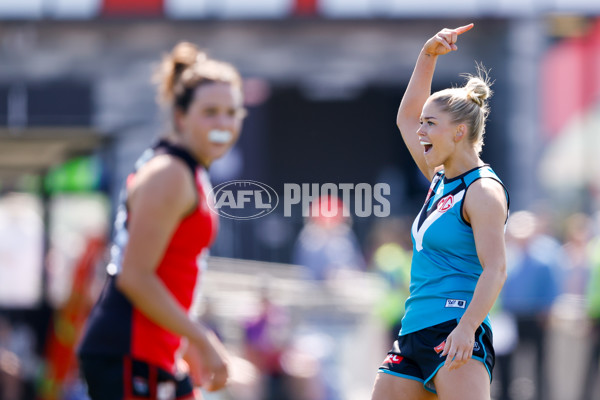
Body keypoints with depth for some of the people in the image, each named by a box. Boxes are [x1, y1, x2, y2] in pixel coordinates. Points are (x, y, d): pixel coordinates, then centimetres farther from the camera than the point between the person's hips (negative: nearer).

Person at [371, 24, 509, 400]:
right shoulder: (441, 180, 17)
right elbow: (407, 116, 30)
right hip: (414, 338, 9)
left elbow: (495, 269, -17)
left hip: (454, 333, -9)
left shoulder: (483, 191, -8)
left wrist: (466, 327, -29)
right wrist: (428, 56, 22)